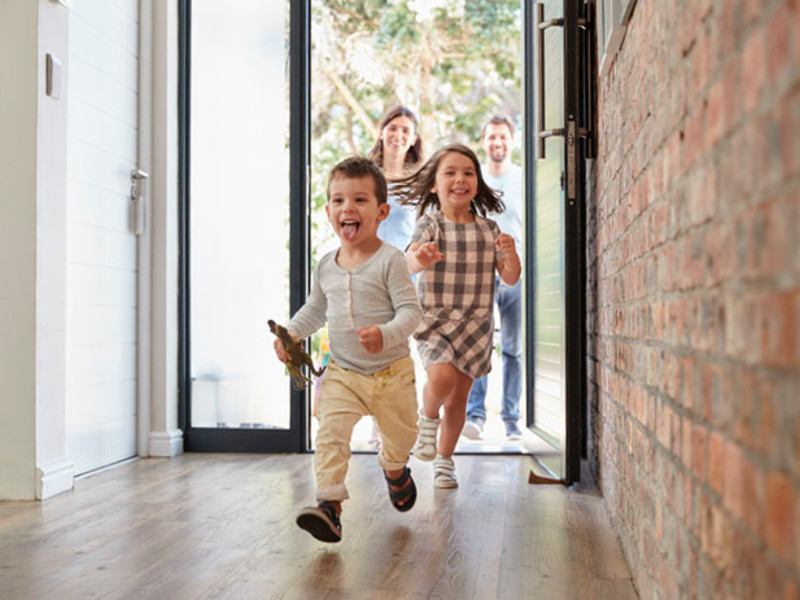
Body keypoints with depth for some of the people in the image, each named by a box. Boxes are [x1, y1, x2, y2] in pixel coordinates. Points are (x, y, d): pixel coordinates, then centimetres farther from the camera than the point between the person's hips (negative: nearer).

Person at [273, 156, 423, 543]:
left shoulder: (390, 260, -13)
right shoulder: (326, 267, 3)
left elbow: (411, 310, -18)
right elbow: (315, 308, 19)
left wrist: (385, 335, -35)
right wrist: (291, 332, 3)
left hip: (391, 371, -2)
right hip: (342, 372, 3)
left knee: (400, 435, 16)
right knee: (331, 434, -17)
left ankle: (394, 468, 50)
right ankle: (330, 505, -17)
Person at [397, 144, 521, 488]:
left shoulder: (488, 230, 6)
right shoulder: (430, 224, -4)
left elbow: (510, 279, 5)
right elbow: (410, 260, -24)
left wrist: (510, 256, -16)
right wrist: (420, 257, -48)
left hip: (475, 324, 3)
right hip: (435, 319, -3)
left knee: (459, 396, 7)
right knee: (441, 378, -26)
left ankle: (444, 460, 27)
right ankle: (428, 418, 8)